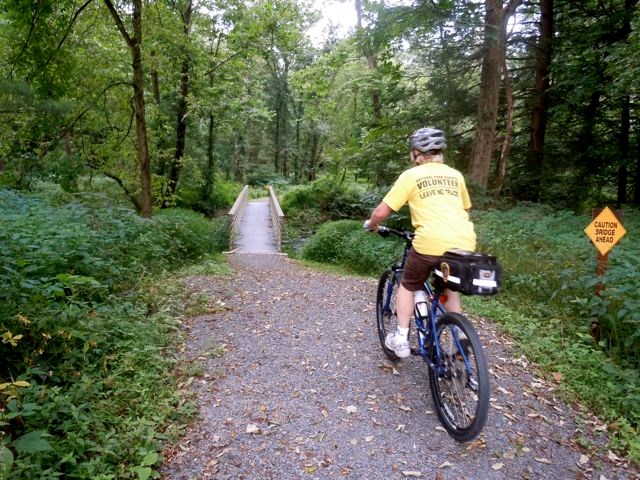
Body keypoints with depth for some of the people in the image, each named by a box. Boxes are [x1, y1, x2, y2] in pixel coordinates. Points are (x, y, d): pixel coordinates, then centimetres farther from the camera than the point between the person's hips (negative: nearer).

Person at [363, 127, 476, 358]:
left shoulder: (411, 175, 4)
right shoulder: (455, 175, 18)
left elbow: (382, 212, 2)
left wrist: (371, 224, 22)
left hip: (431, 243, -5)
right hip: (465, 243, 5)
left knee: (408, 286, 20)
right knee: (450, 288, 29)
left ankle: (401, 340, 20)